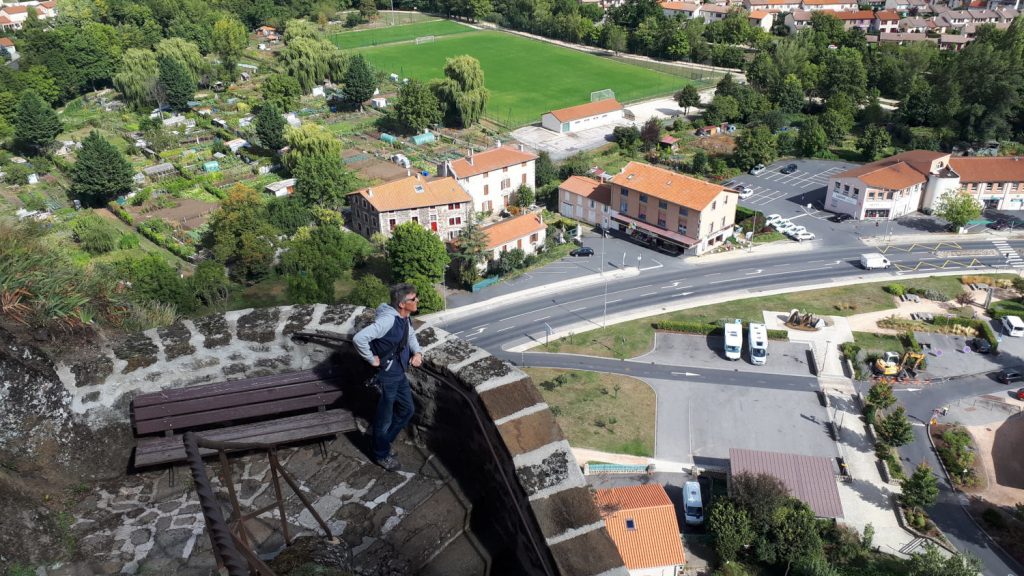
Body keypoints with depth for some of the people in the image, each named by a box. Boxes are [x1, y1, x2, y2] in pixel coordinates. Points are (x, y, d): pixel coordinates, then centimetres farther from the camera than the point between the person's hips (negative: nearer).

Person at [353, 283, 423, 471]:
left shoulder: (405, 318, -1)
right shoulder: (387, 320, -29)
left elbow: (411, 335, 20)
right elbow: (359, 338, -35)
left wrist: (418, 352, 3)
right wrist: (372, 359, -22)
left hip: (400, 374, 9)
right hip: (387, 376, -9)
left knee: (407, 410, 22)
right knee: (385, 418, 9)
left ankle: (383, 442, 40)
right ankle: (381, 455, 32)